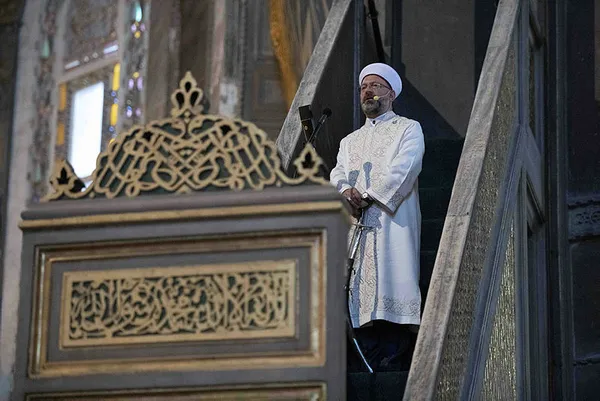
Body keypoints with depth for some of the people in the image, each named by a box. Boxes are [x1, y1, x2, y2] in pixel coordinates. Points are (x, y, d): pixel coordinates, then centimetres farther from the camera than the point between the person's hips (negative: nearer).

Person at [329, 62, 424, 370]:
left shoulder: (408, 129, 13)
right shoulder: (350, 141, 29)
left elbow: (403, 169, -4)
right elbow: (337, 175, 12)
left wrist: (368, 194, -11)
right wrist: (347, 191, -12)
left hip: (393, 220, -5)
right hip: (357, 224, 5)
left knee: (392, 280, -17)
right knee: (361, 286, -7)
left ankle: (393, 362, -21)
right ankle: (370, 365, -10)